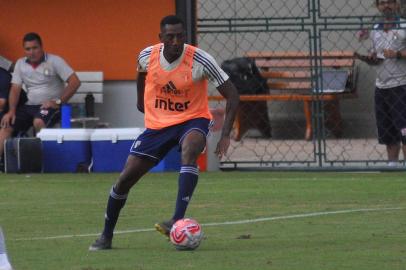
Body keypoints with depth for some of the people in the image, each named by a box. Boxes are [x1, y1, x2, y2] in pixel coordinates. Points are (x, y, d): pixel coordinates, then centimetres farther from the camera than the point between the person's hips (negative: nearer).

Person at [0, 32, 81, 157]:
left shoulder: (55, 61, -6)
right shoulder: (20, 64, 10)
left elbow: (75, 82, -12)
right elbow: (15, 89, 7)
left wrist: (58, 102, -18)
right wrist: (11, 111, -9)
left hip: (51, 106, -5)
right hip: (29, 106, 5)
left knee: (38, 122, -36)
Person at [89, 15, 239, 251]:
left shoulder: (200, 61, -21)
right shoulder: (147, 56, -10)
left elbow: (232, 95, -15)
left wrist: (226, 135, -22)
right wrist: (141, 98, 25)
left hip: (192, 119, -3)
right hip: (157, 124, 4)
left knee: (189, 152, -39)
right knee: (125, 179, 0)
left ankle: (177, 220, -44)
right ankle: (106, 236, 20)